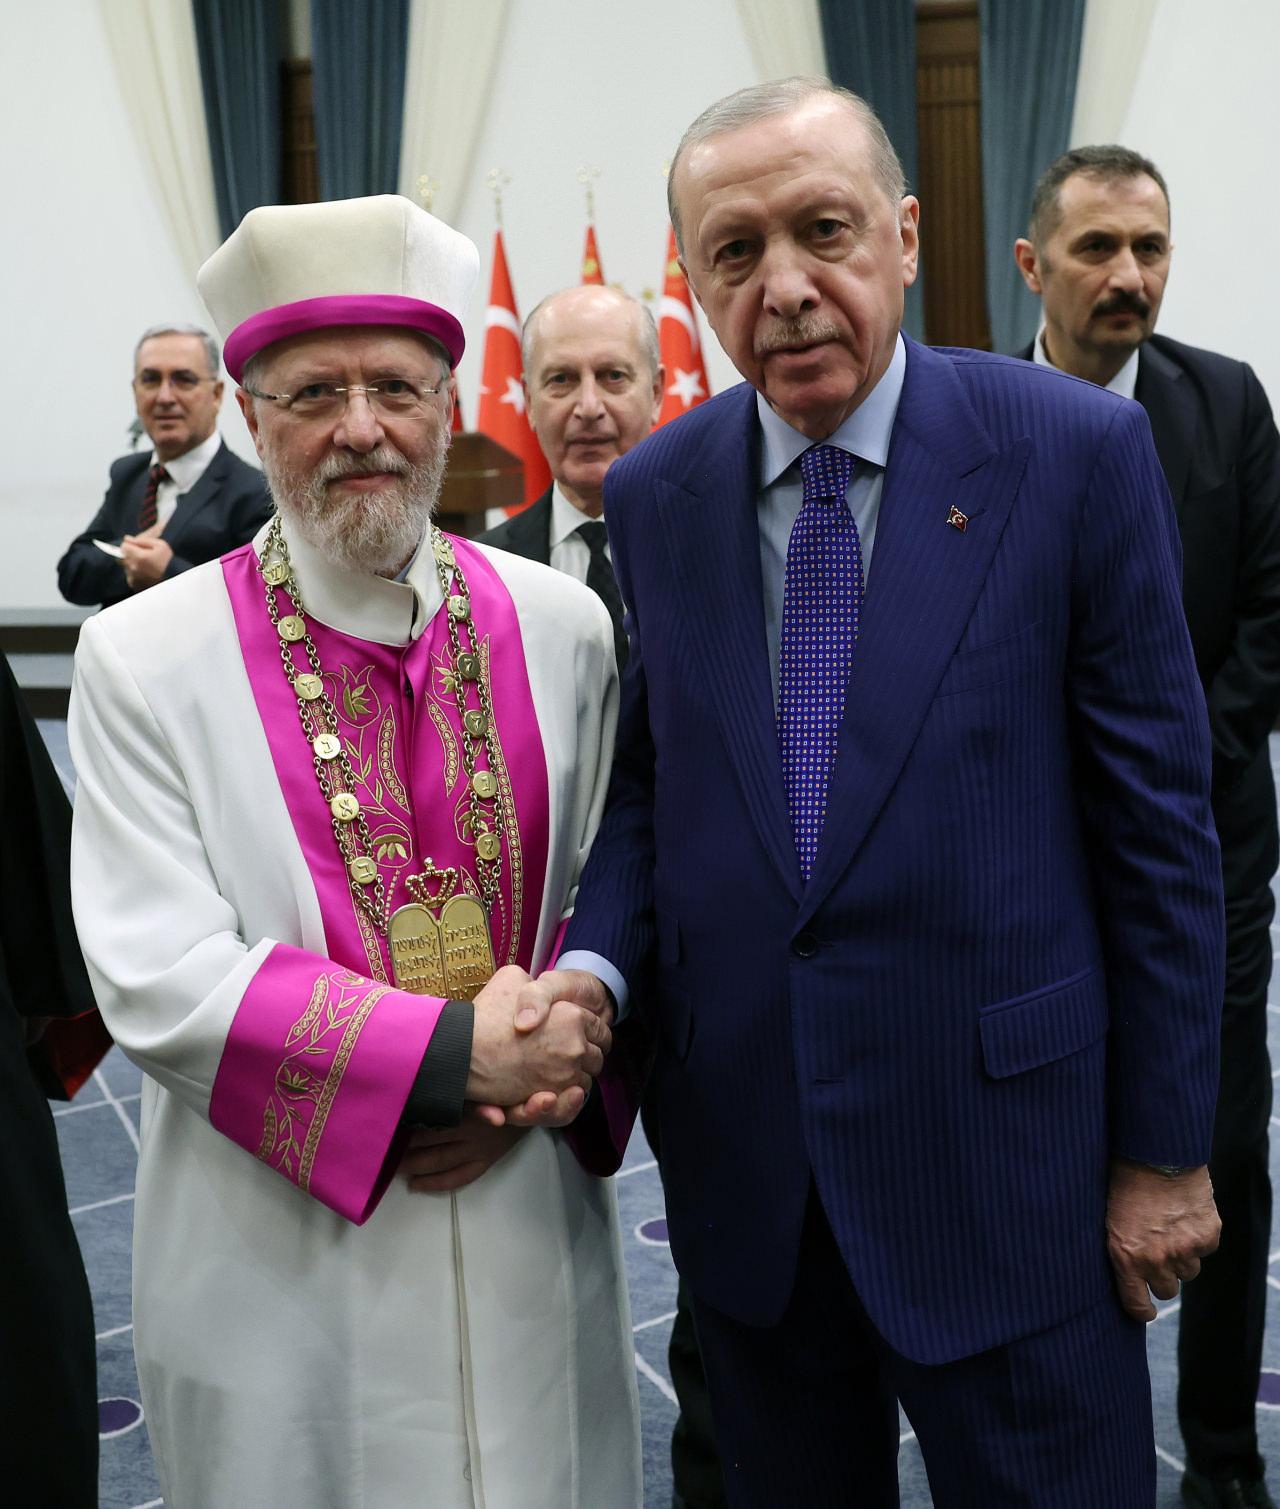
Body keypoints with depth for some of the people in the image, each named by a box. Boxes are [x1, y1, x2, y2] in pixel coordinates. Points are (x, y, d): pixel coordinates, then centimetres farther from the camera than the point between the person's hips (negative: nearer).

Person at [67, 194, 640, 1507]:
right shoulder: (144, 660, -9)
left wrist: (542, 1078, -12)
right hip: (281, 1271, -2)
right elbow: (157, 981, -14)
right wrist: (455, 1050, -20)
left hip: (534, 1239, 3)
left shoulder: (562, 626, 0)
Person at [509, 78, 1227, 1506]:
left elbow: (1156, 815, -7)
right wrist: (597, 960, -10)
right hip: (742, 1166, 4)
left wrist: (1163, 1147, -5)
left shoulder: (1075, 449, -10)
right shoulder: (653, 494, 1)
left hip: (1004, 1154, -3)